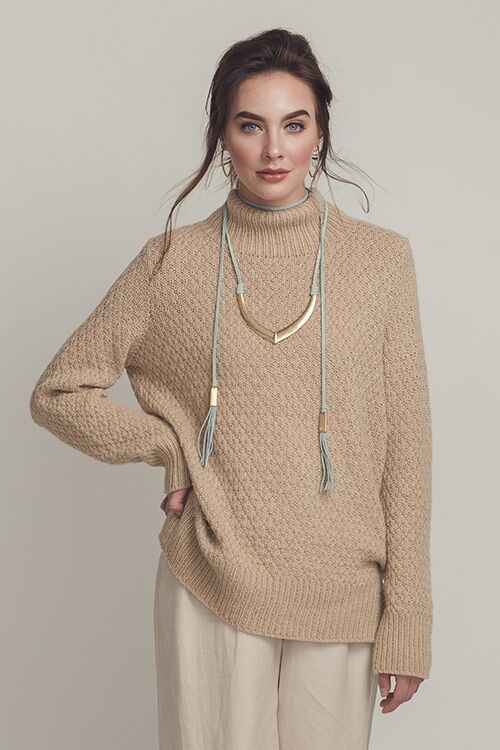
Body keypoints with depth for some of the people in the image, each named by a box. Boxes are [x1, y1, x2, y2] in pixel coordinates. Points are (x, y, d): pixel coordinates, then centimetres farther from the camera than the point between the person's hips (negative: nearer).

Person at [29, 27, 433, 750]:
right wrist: (174, 448, -5)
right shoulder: (173, 262, -1)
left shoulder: (381, 258, -1)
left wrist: (407, 624, -2)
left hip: (341, 598, 1)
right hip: (210, 589, 0)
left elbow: (404, 447, -1)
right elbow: (57, 392, 6)